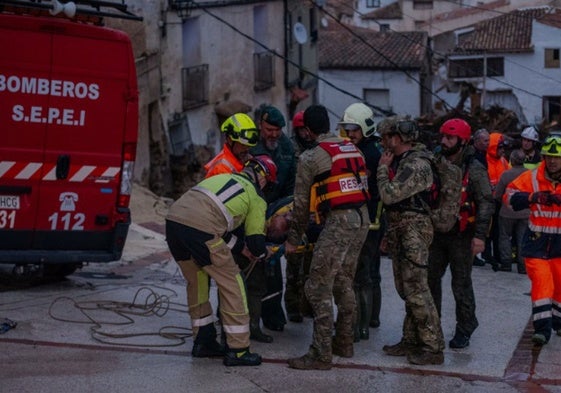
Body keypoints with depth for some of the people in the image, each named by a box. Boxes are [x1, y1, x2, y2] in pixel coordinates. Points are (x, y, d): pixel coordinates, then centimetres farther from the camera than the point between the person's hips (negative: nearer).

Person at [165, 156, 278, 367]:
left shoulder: (223, 177, 31)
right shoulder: (256, 197, 13)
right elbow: (256, 243, 14)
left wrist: (240, 247, 39)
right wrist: (263, 252, 37)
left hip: (173, 219, 7)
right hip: (200, 230, -7)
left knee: (196, 281, 23)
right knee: (231, 284, 7)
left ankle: (203, 342, 31)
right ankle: (238, 350, 10)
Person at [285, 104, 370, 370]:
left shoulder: (310, 158, -4)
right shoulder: (352, 149, 14)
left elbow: (301, 203, 1)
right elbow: (363, 186, 14)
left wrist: (294, 239, 11)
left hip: (338, 221, -7)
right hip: (361, 219, 8)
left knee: (319, 288, -3)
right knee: (344, 283, 20)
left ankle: (321, 354, -3)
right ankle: (344, 343, 29)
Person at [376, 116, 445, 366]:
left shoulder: (417, 165, -18)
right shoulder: (400, 161, 15)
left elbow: (389, 195, -25)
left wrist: (383, 168, -10)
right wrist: (389, 234, 21)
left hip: (414, 233, -10)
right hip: (401, 234, 10)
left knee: (416, 291, -9)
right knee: (406, 289, 14)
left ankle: (433, 348, -5)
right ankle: (411, 341, 22)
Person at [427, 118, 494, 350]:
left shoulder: (474, 169, -9)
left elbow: (486, 203, -12)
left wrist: (480, 235, -19)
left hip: (461, 237, -6)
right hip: (437, 234, 6)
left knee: (461, 284, 1)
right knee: (430, 279, 8)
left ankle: (464, 329, 14)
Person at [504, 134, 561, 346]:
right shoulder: (532, 177, -6)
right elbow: (510, 195, -11)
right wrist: (533, 197, -28)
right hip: (536, 240, -1)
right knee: (541, 282, -9)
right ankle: (542, 328, -5)